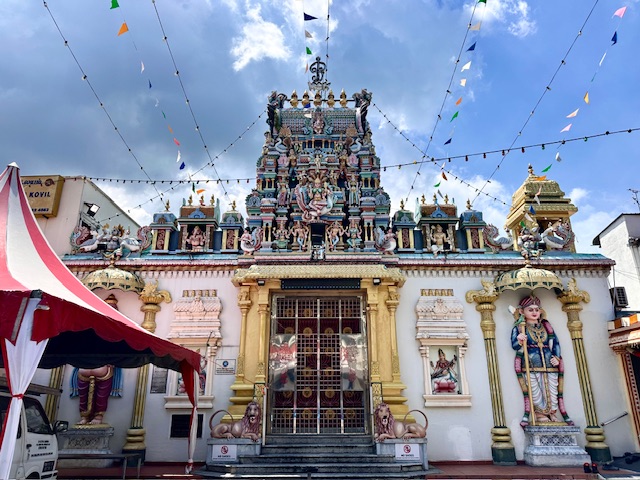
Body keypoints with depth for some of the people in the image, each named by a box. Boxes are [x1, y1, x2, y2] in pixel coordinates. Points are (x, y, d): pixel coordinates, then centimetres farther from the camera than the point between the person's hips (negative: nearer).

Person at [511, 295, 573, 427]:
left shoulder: (546, 326, 16)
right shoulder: (519, 327, 4)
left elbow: (555, 343, 15)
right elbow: (514, 345, -7)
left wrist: (557, 358, 2)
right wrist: (519, 340, -29)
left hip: (549, 365, 4)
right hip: (530, 366, -3)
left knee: (552, 392, 3)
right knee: (535, 393, -5)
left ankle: (551, 415, 19)